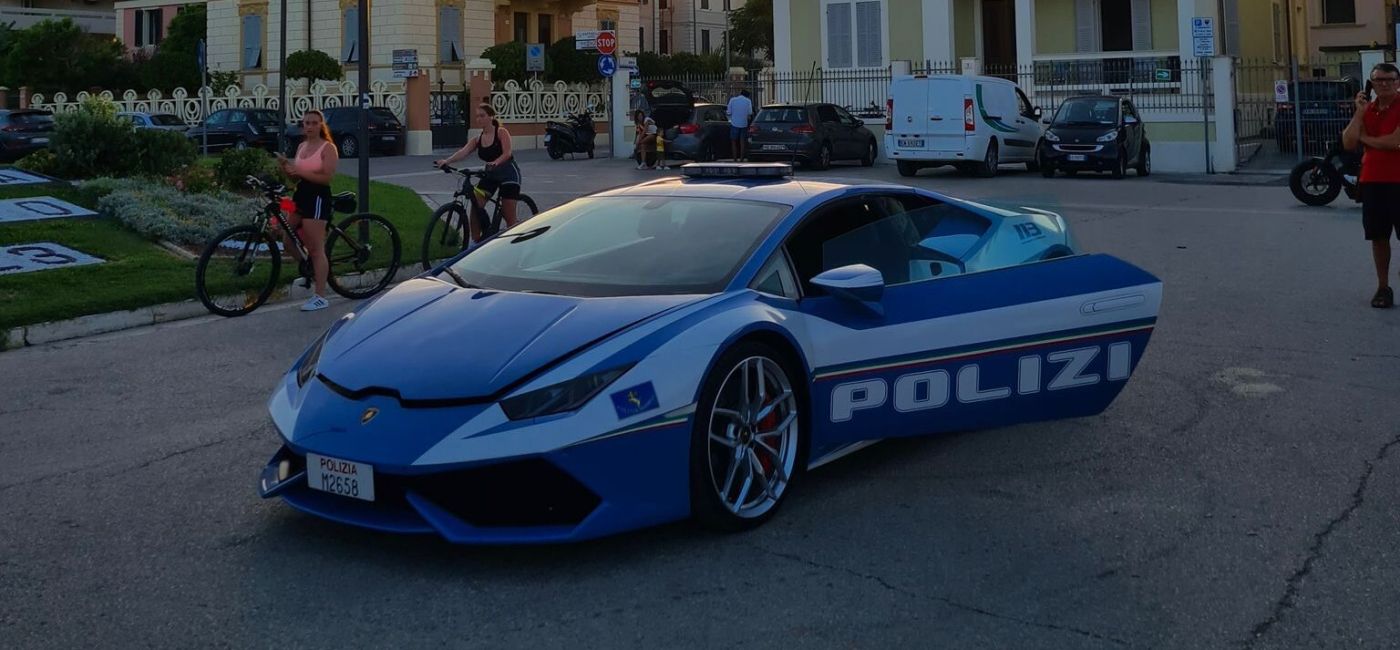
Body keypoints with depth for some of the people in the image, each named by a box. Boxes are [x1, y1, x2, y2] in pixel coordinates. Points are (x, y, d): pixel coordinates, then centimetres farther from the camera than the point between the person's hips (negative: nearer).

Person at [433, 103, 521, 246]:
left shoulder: (501, 133, -10)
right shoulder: (477, 140, 3)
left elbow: (507, 153, -24)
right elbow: (463, 152, -14)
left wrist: (495, 162, -46)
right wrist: (446, 161, -33)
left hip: (508, 174, -5)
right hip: (490, 175, 5)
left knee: (509, 216, -6)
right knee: (476, 205, -12)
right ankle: (475, 241, -2)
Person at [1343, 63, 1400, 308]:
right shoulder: (1367, 109, 11)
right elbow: (1348, 143, 2)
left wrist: (1364, 138, -5)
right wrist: (1359, 113, -8)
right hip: (1372, 182, 6)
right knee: (1378, 237, 10)